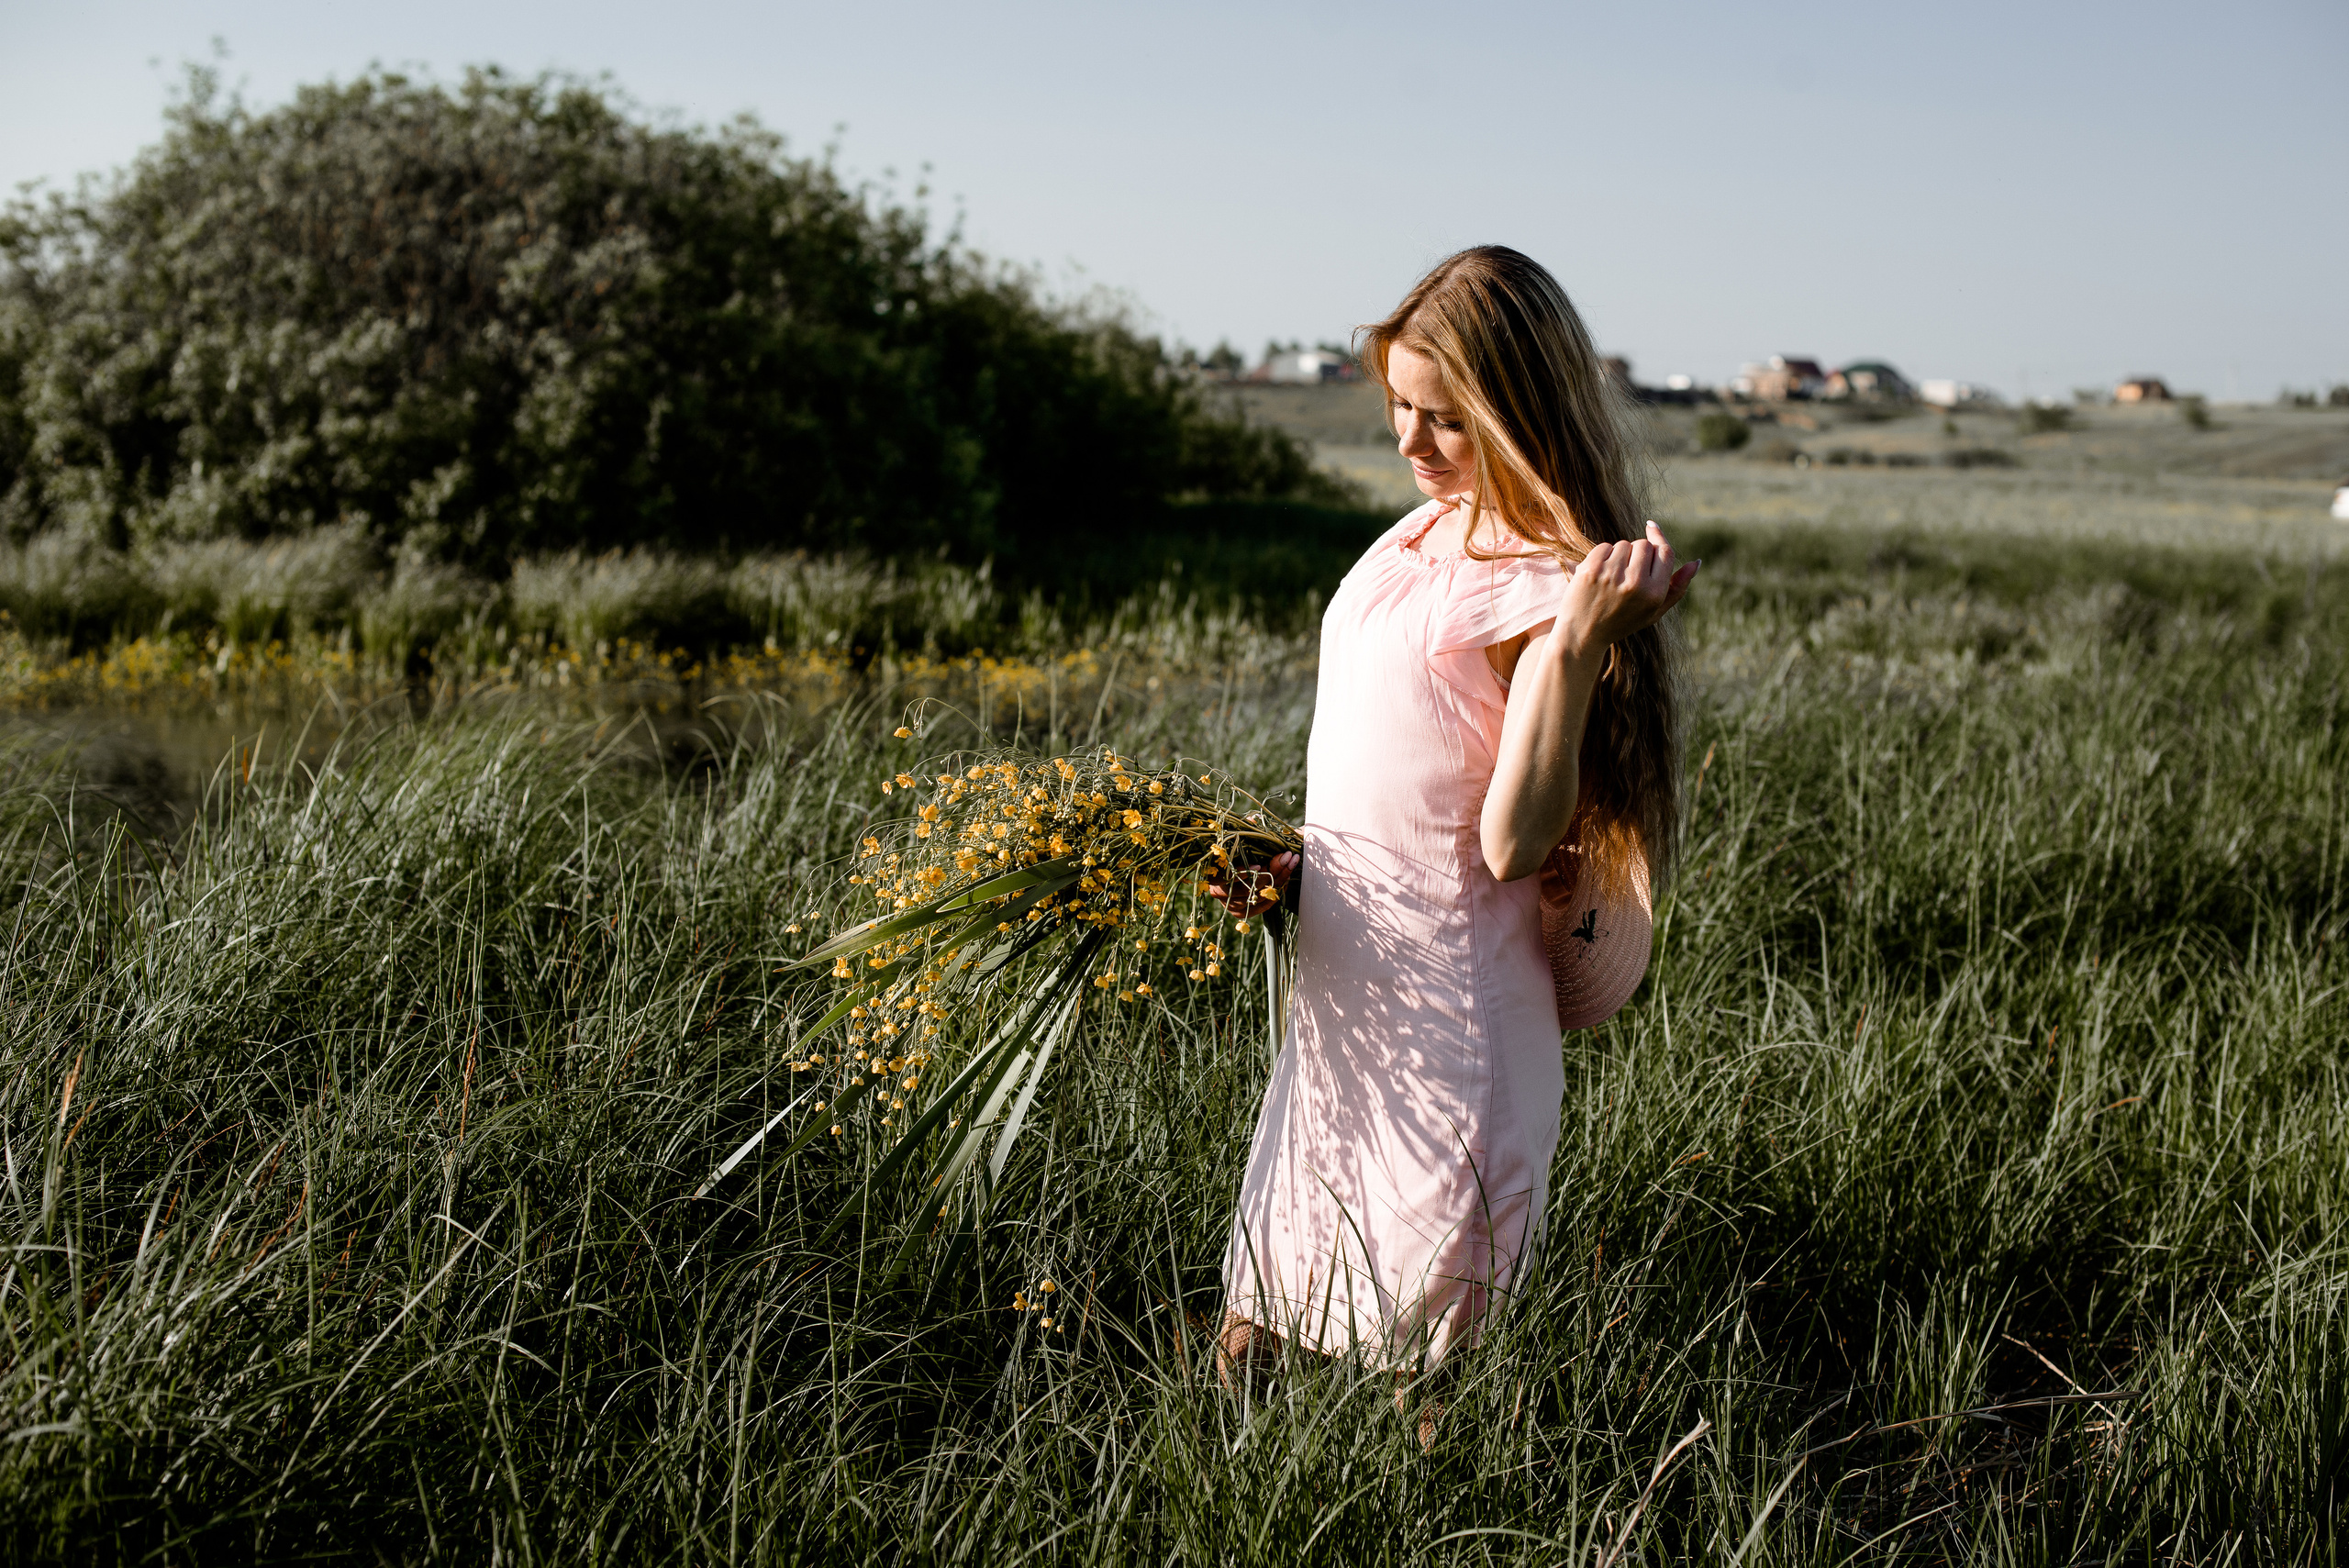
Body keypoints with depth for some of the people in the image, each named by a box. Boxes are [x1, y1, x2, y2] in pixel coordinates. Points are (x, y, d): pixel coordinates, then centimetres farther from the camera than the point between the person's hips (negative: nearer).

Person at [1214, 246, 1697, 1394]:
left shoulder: (1548, 583, -17)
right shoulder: (1430, 530, 8)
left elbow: (1514, 843, -25)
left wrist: (1578, 642, -31)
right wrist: (1298, 864, 11)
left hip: (1443, 983, -8)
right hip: (1343, 958, 8)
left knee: (1417, 1288, 4)